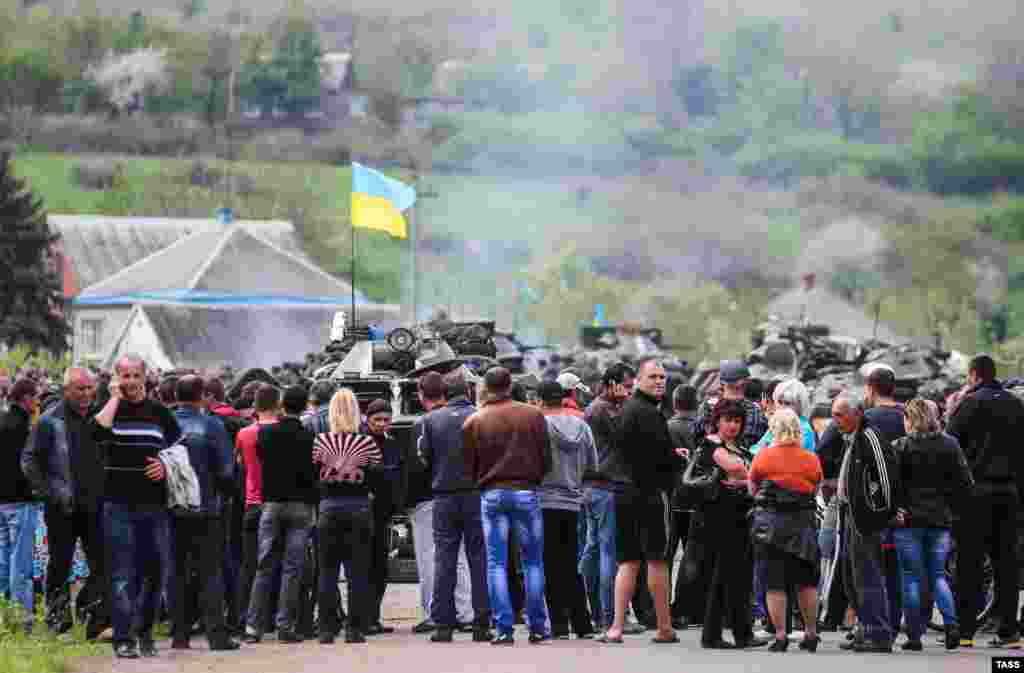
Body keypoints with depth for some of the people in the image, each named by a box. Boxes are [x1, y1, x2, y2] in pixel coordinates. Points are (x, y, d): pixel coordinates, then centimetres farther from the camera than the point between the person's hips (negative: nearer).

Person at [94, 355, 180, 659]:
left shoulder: (159, 412, 10)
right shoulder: (110, 409, 2)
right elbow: (99, 430, -21)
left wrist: (166, 466, -3)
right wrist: (115, 397, -12)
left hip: (153, 503, 3)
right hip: (118, 503, -3)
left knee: (155, 568, 7)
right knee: (123, 572, -6)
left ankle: (144, 630, 22)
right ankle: (124, 638, -7)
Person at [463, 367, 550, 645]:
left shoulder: (474, 422, 0)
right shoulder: (533, 415, -1)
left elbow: (469, 466, 5)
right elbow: (545, 458, 2)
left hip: (491, 494, 0)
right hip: (526, 492, 0)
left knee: (496, 564, 3)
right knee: (533, 562, 9)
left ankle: (504, 629, -4)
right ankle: (537, 627, 8)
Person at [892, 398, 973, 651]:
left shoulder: (901, 447, -8)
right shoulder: (950, 445, 3)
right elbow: (965, 482, 0)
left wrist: (895, 508, -4)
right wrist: (952, 507, 8)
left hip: (909, 519, -3)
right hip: (941, 519, 3)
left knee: (912, 577, 4)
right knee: (938, 574, 13)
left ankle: (914, 635, 3)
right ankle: (951, 623, -7)